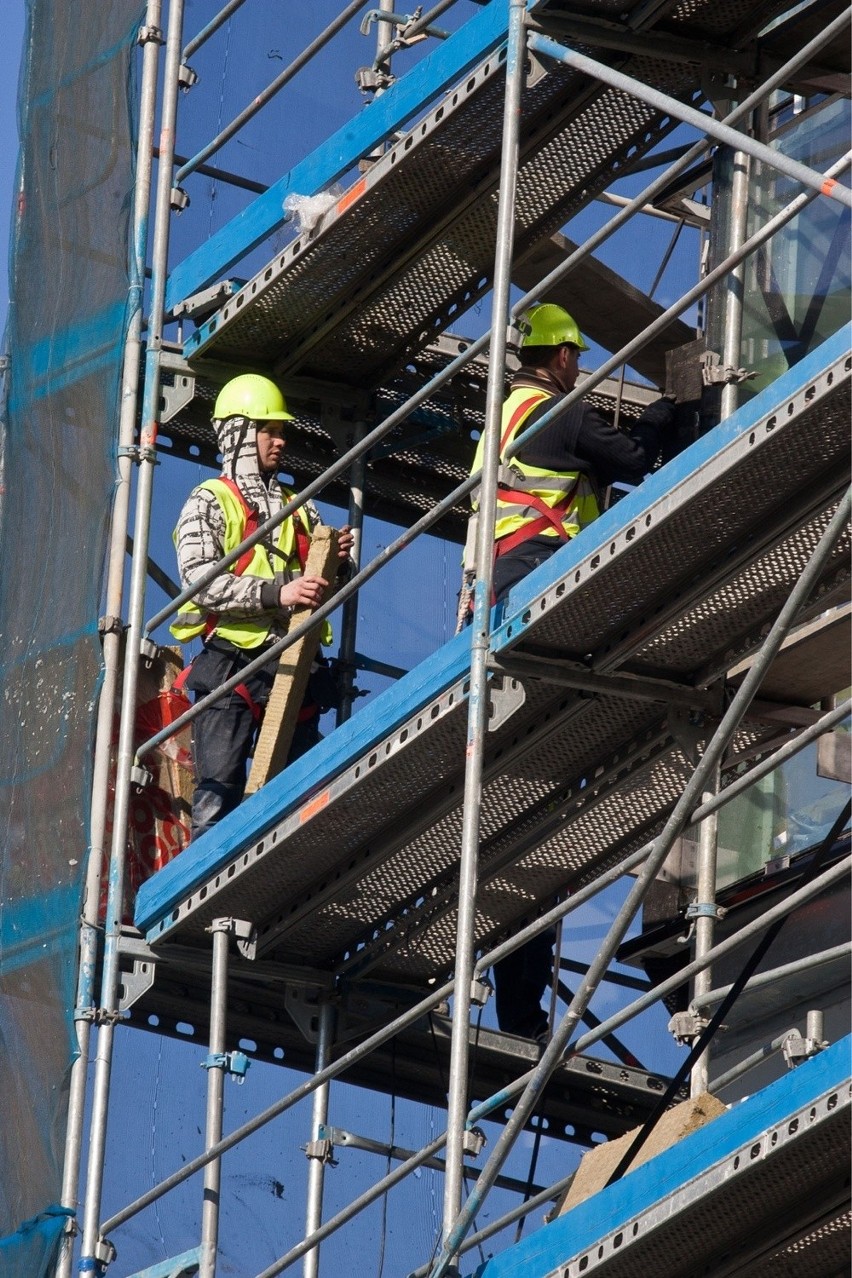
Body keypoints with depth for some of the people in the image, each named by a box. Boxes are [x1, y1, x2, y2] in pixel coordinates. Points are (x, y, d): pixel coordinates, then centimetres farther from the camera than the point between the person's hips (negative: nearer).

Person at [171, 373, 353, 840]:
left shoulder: (300, 509, 21)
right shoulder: (209, 502, 2)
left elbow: (320, 585, 24)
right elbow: (199, 579, -13)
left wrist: (338, 562, 0)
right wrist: (277, 593, -23)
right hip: (232, 666, -6)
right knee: (218, 795, -10)